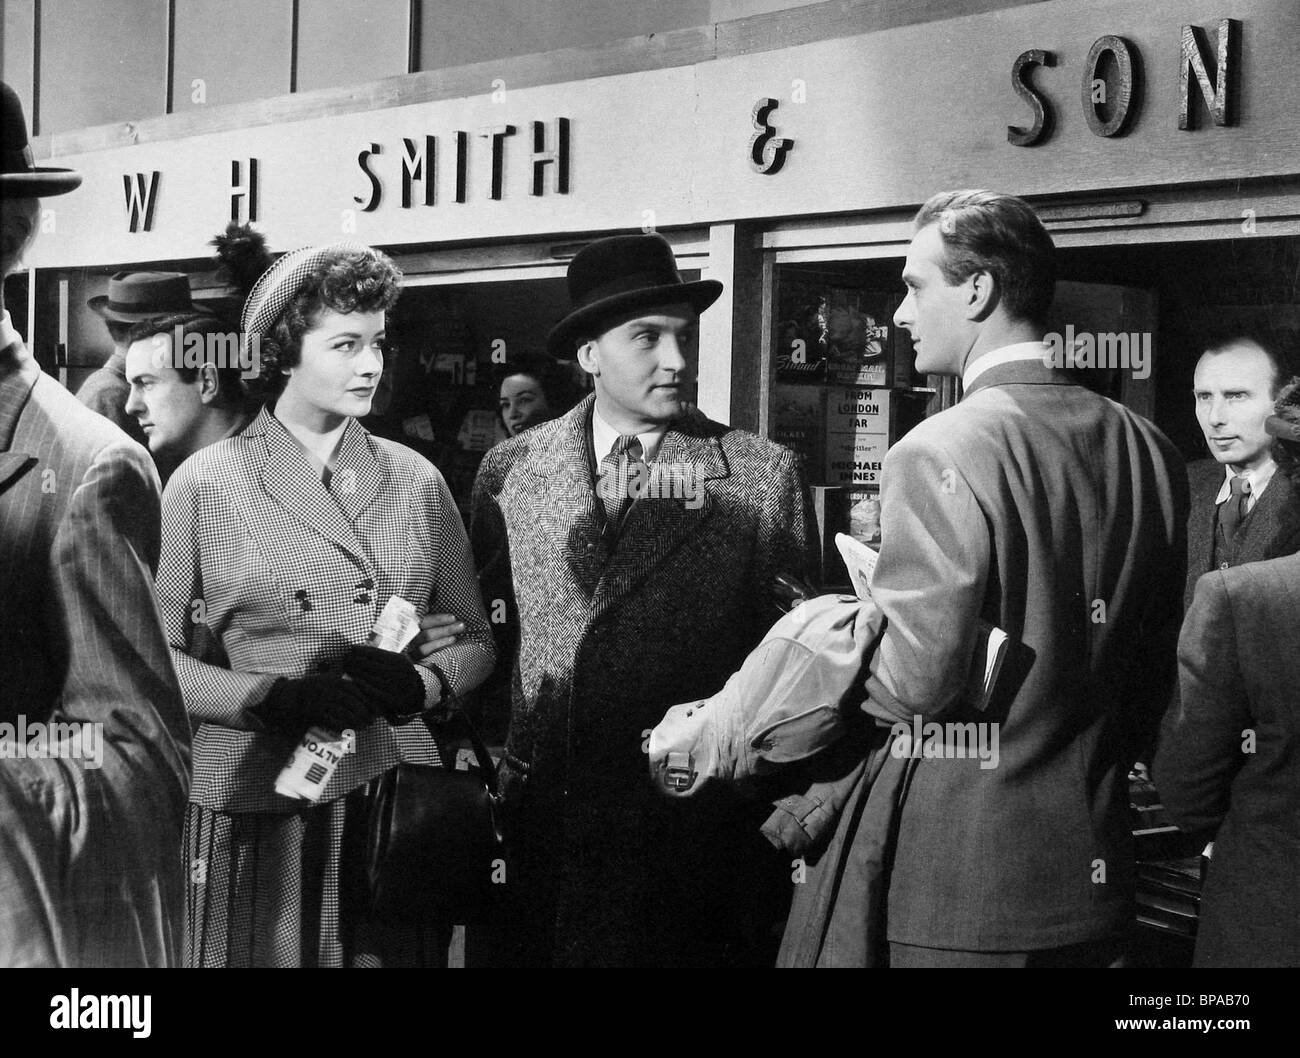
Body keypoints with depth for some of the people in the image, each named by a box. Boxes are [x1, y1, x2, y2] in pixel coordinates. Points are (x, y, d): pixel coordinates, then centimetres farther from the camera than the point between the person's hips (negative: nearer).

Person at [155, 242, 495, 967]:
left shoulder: (417, 479, 9)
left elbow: (474, 637, 12)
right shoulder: (205, 484, 0)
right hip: (255, 806, -2)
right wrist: (271, 697, -17)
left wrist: (419, 684, -9)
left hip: (397, 802, 3)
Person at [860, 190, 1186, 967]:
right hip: (1096, 870, 6)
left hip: (969, 877, -6)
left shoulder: (940, 455, -18)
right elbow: (1163, 662, 10)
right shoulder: (1149, 449, 3)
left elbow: (917, 680, -19)